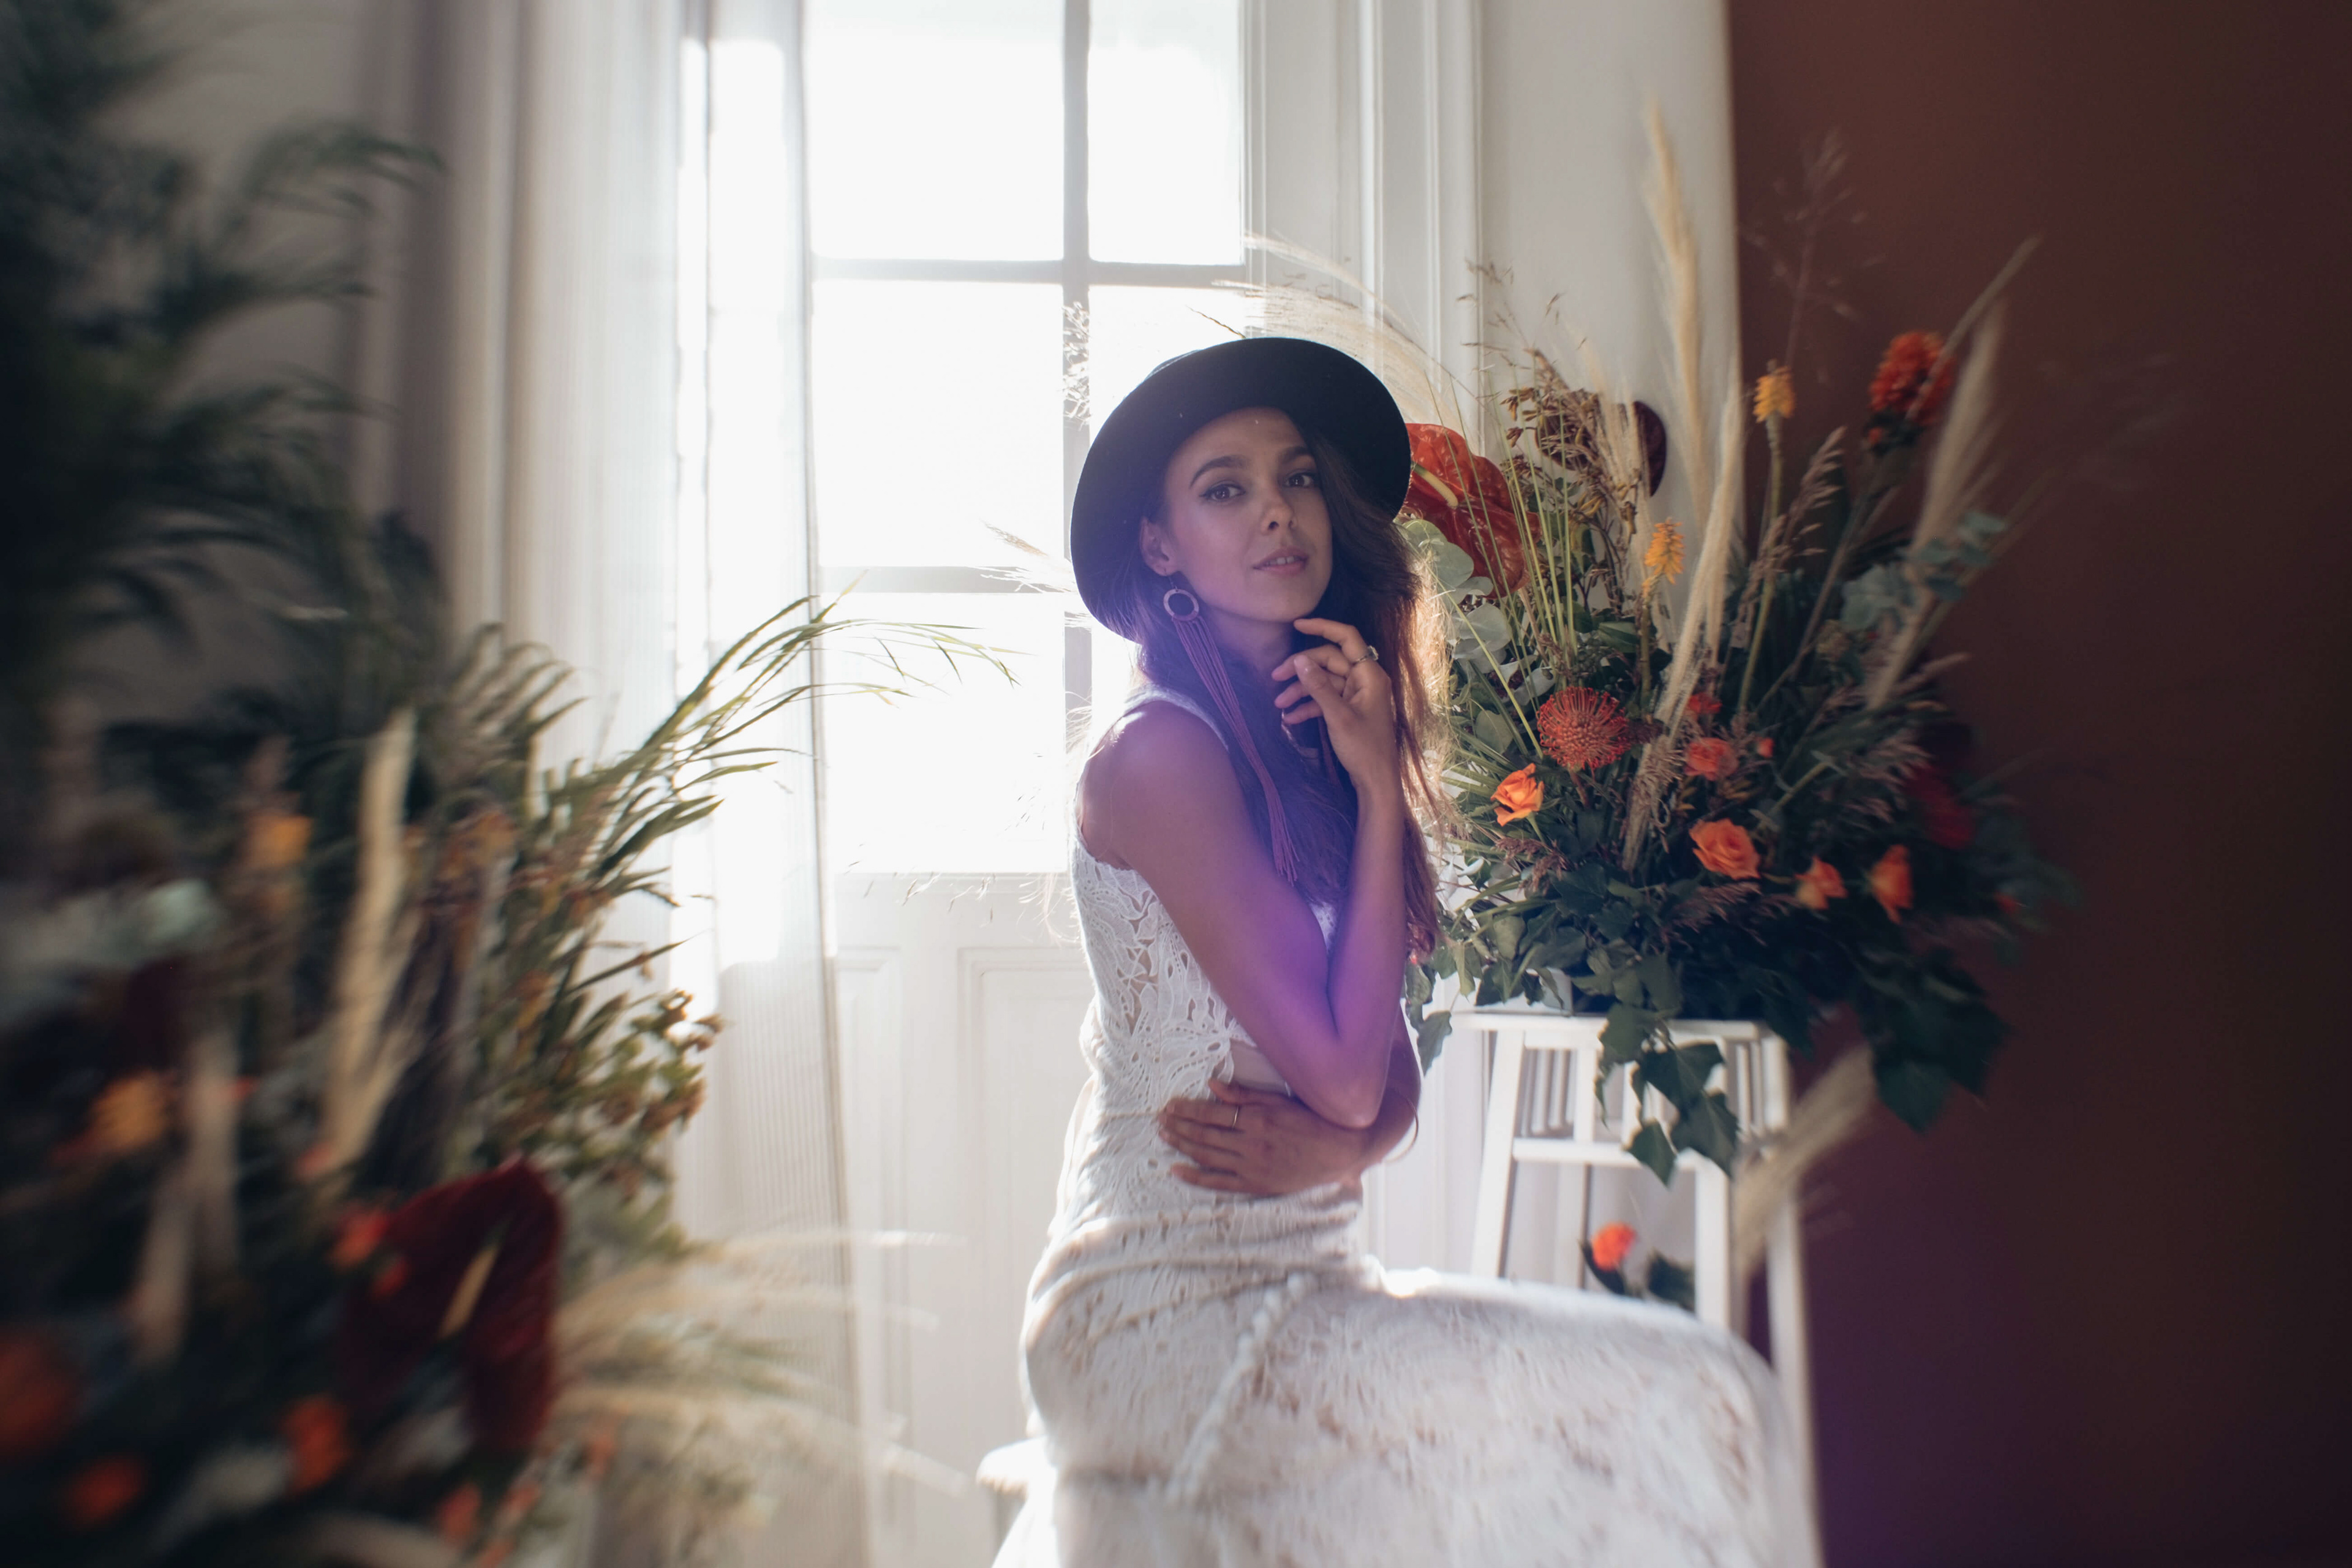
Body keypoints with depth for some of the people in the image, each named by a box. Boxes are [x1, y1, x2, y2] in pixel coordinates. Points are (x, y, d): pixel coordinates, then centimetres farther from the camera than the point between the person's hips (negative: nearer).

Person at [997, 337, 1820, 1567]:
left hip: (1293, 1276, 8)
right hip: (1171, 1316, -7)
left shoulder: (1306, 737, 10)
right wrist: (1381, 790, -13)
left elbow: (1389, 1073, 8)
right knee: (1686, 1400, -16)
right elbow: (1342, 1070, -17)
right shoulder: (1159, 749, -14)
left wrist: (1334, 1147, -13)